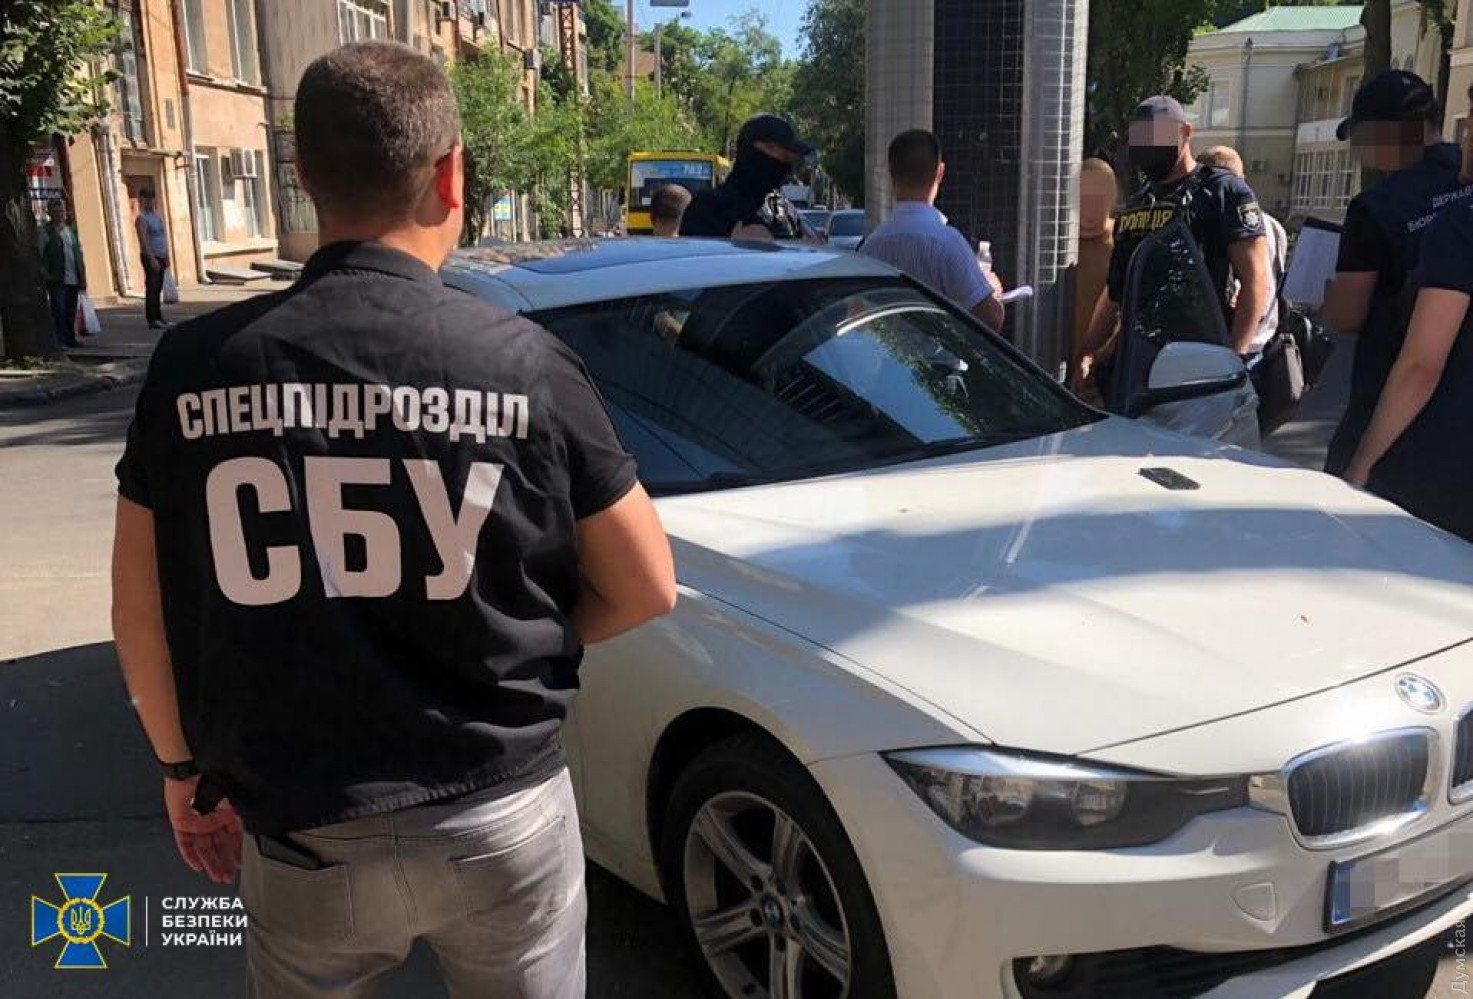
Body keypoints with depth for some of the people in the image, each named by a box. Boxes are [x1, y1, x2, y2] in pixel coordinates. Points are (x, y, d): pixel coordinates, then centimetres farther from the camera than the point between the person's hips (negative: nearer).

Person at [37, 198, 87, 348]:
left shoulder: (71, 230, 16)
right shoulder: (44, 232, -3)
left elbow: (79, 254, 18)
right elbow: (39, 257, -6)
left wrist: (82, 277, 11)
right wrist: (45, 277, -14)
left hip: (73, 279, 6)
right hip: (57, 280, -5)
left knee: (71, 312, 11)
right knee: (59, 311, -8)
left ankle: (70, 338, 20)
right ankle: (59, 341, -6)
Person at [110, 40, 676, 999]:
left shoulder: (195, 364, -8)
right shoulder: (524, 360, -12)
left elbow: (141, 608, 1)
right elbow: (645, 587, -4)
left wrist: (185, 766, 16)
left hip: (303, 834, 2)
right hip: (504, 818, -1)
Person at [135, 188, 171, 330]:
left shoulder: (157, 216, 17)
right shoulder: (142, 218, -8)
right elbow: (143, 241, -16)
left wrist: (166, 256, 15)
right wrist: (152, 259, -22)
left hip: (160, 257, 8)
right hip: (151, 257, -8)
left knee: (158, 288, 10)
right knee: (151, 288, -9)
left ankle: (158, 318, 15)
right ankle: (152, 320, -9)